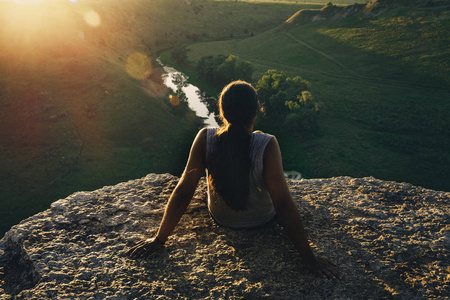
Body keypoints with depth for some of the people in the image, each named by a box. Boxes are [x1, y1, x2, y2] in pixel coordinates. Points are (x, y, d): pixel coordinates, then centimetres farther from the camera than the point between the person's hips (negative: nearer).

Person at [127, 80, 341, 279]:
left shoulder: (205, 138, -27)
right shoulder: (267, 145, -32)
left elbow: (183, 191, -23)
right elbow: (283, 204, -32)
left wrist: (159, 238, -12)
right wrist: (309, 257, -23)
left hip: (220, 218, 2)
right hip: (262, 220, -1)